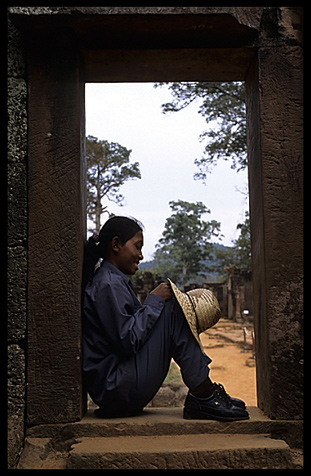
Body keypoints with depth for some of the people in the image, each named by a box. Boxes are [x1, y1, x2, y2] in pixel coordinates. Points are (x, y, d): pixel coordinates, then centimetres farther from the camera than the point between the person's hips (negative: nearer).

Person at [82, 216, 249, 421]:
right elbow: (127, 340, -21)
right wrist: (154, 301, -12)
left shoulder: (117, 281, 17)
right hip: (116, 388, -10)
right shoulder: (108, 284, -15)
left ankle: (203, 393, 6)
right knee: (171, 311, -13)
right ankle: (203, 397, -11)